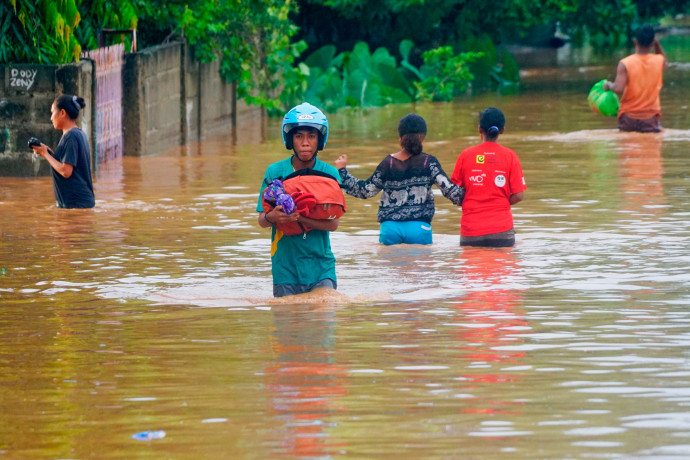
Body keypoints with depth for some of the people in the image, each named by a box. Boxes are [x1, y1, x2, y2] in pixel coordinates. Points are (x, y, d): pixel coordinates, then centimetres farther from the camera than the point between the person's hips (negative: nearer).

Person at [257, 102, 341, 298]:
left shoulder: (329, 173, -1)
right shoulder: (275, 172, -1)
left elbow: (333, 223, -10)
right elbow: (261, 220, -3)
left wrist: (298, 217, -26)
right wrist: (271, 217, -27)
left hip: (321, 265, 0)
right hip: (285, 266, 0)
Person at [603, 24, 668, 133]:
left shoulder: (625, 64, -10)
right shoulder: (659, 61, -2)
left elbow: (618, 89, -19)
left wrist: (609, 85, 2)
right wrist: (657, 44, 12)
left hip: (628, 118, -1)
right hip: (651, 118, 1)